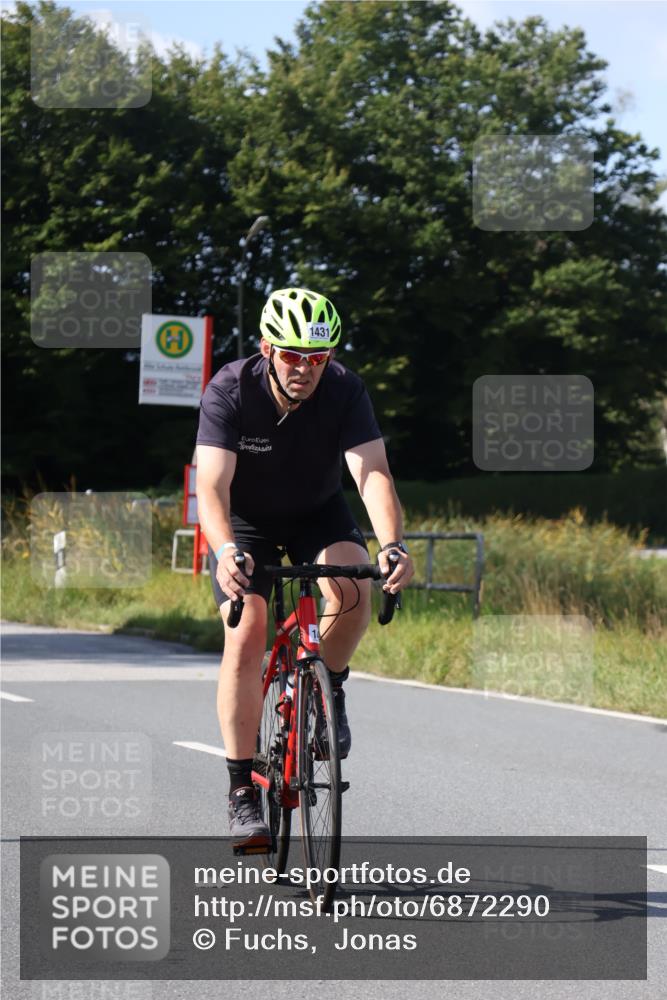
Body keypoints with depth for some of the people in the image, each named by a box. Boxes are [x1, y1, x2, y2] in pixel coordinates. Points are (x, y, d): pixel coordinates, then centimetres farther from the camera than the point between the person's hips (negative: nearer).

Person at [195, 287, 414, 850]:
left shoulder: (345, 391, -23)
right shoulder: (229, 392, -27)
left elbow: (372, 472, -33)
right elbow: (212, 486, -36)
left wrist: (392, 544, -51)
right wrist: (227, 550, -55)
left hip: (319, 514, 1)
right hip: (245, 521, -1)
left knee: (352, 590, -30)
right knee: (245, 640, -19)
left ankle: (328, 689, 0)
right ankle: (244, 792, -11)